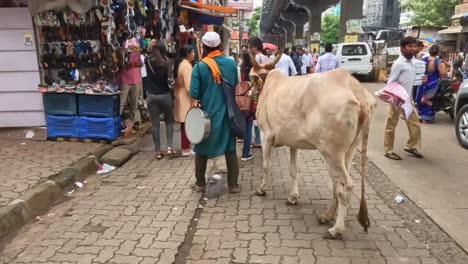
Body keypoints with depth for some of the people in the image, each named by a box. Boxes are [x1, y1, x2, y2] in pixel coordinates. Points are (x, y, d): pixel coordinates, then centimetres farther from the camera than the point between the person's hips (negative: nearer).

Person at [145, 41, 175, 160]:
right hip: (165, 95, -2)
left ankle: (158, 151, 10)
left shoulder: (148, 61, -3)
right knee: (169, 121, 17)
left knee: (155, 124, 7)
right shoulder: (167, 62, -11)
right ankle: (169, 146, 7)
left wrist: (151, 47, 23)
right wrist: (173, 97, -2)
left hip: (151, 96, 2)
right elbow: (170, 81, -12)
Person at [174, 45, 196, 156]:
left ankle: (185, 146, 23)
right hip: (186, 98, -10)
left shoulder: (180, 64, 10)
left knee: (184, 124, 15)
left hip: (181, 95, 10)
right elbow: (189, 86, -24)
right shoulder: (187, 66, -19)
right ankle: (186, 149, 5)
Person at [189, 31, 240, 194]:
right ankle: (233, 185, 15)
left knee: (202, 149, 14)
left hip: (207, 113, -2)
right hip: (227, 113, 2)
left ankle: (200, 184, 23)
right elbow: (236, 86, 9)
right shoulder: (231, 63, -2)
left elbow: (194, 94, -12)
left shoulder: (200, 67, -12)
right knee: (230, 149, 11)